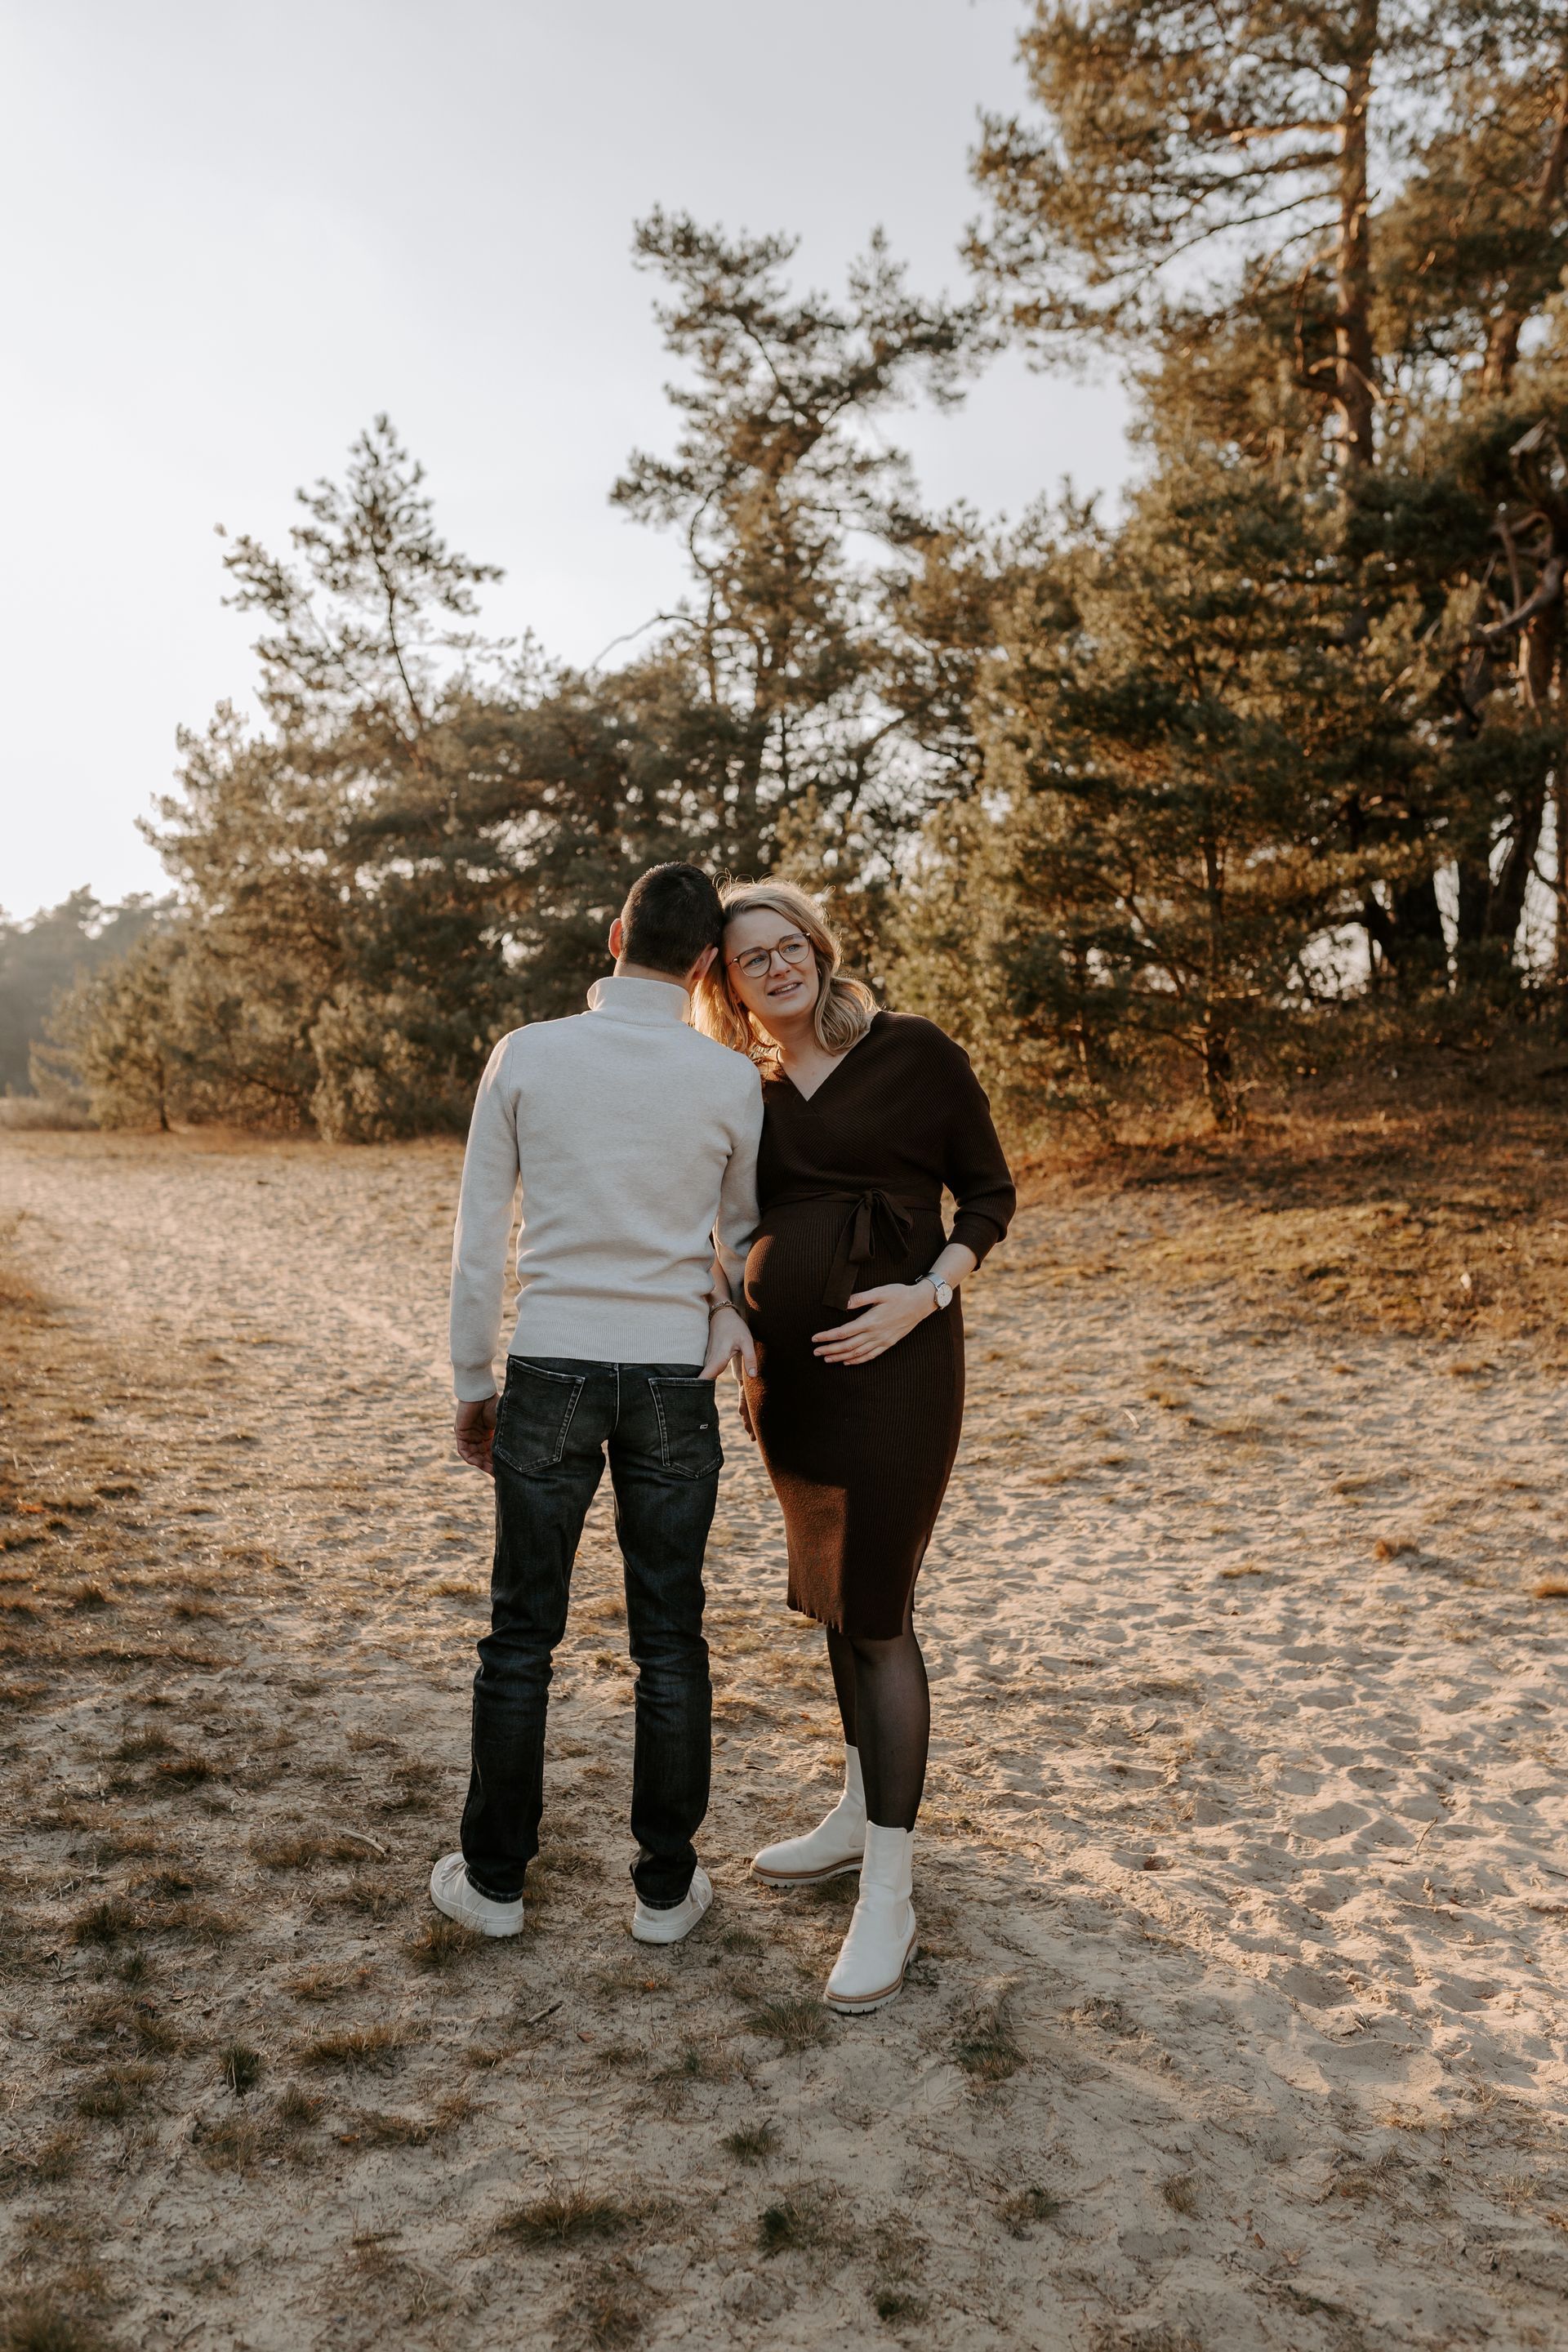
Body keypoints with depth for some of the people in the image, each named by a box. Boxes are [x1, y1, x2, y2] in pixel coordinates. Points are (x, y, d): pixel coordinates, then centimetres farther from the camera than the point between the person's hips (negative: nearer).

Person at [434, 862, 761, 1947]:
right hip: (674, 1380, 0)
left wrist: (473, 1384, 7)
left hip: (550, 1372, 0)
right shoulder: (733, 1082, -5)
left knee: (522, 1633, 13)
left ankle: (495, 1876, 25)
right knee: (670, 1639, 11)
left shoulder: (525, 1056, -5)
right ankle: (666, 1883, 22)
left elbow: (480, 1237, -2)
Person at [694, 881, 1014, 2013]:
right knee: (832, 1598, 17)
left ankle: (889, 1896, 4)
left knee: (877, 1612, -6)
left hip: (892, 1358, -6)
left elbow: (990, 1192, -1)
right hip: (785, 1361, 6)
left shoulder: (915, 1053, -6)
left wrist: (928, 1294, -15)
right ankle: (860, 1814, 36)